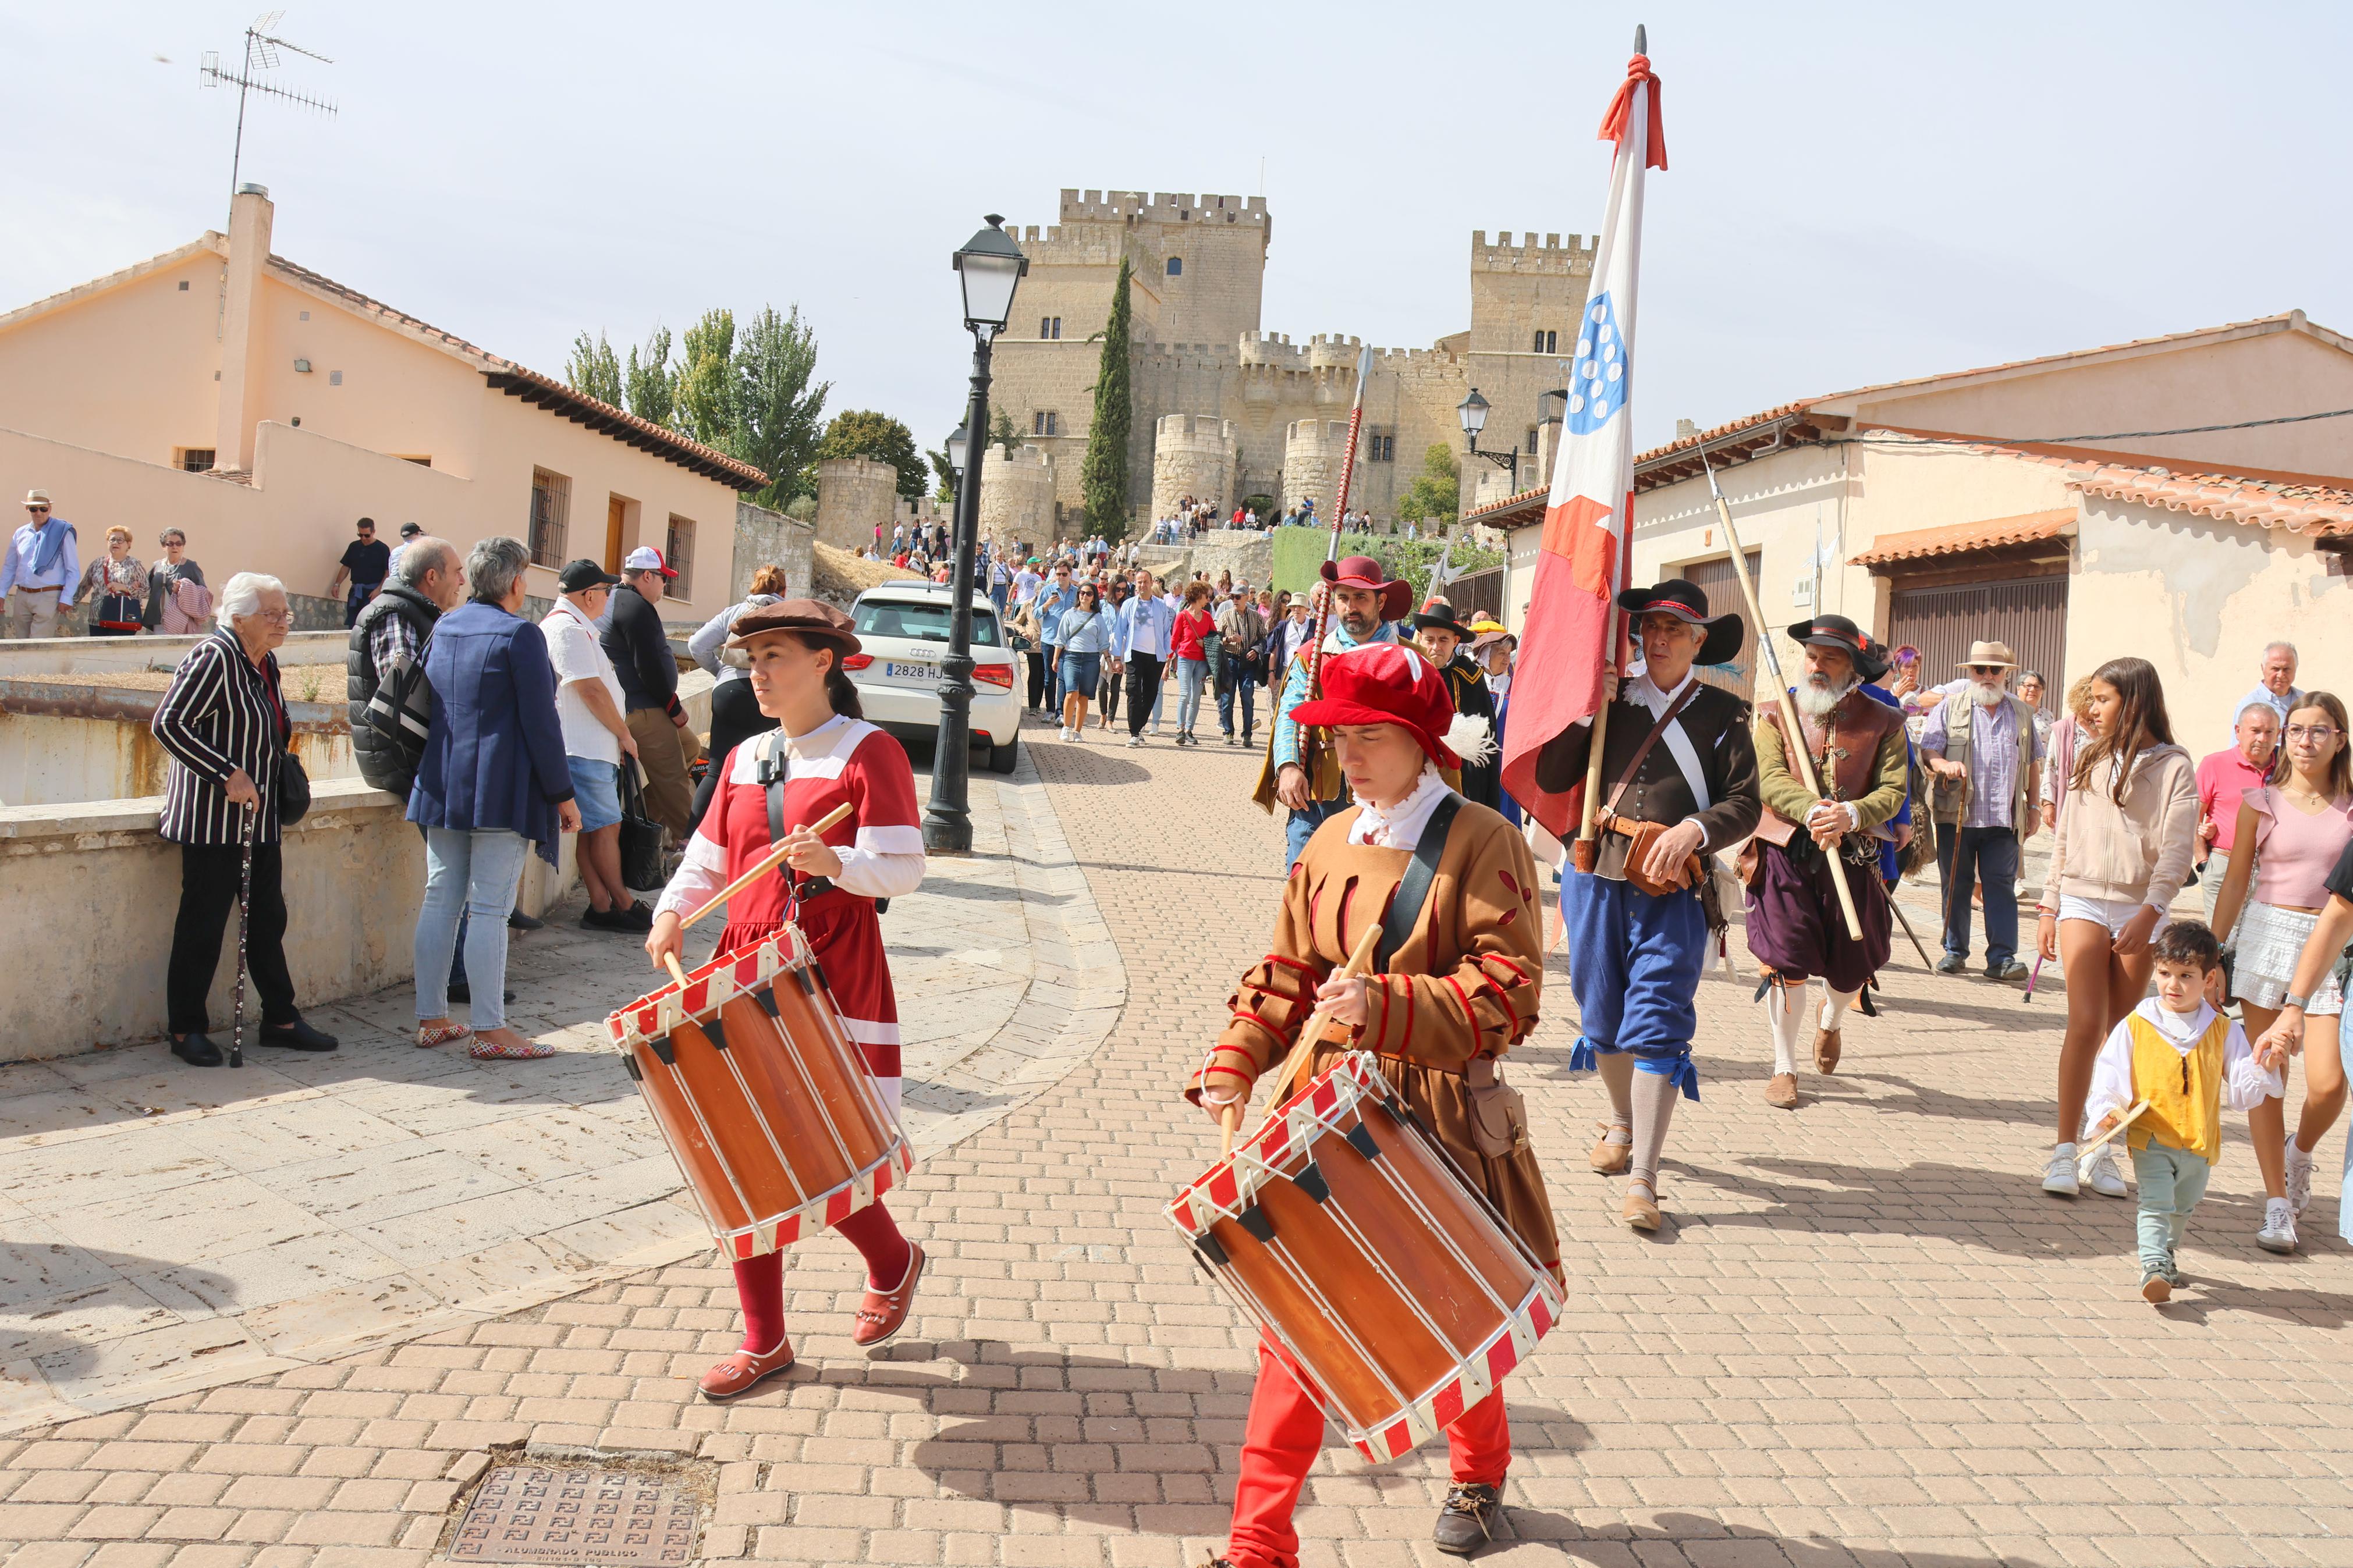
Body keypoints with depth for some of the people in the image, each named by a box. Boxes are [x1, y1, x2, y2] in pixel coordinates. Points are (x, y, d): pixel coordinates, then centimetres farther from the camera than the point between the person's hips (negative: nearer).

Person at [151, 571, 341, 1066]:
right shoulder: (213, 657, -15)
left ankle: (280, 1019, 20)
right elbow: (168, 724, -21)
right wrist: (228, 774, -22)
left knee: (268, 918, 12)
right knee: (203, 924, 0)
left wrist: (286, 734, 9)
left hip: (261, 818, 9)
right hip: (212, 820, -8)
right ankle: (186, 1029, 10)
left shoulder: (266, 663, 12)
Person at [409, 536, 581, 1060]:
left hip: (443, 786, 7)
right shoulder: (520, 633, -11)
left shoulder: (442, 629, 11)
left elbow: (427, 705, 19)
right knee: (489, 908, -6)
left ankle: (431, 1019, 16)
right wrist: (562, 794, -7)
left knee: (440, 900, 11)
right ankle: (489, 1032, -3)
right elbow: (541, 722, -13)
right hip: (501, 790, -7)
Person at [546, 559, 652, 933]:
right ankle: (623, 905, 2)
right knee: (606, 826, -5)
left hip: (593, 747, 11)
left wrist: (618, 735, 19)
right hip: (584, 748, -11)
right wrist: (624, 734, -7)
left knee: (594, 828, 8)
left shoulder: (574, 626, 21)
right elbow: (591, 691, -18)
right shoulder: (568, 629, -14)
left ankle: (602, 907, 10)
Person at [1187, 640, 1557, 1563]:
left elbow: (1506, 992, -18)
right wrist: (1234, 1065, -3)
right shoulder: (1331, 843, 6)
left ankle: (1479, 1474, 47)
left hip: (1441, 1123, -3)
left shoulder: (1481, 842, -10)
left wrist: (1384, 1007, -29)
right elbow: (1287, 975, 10)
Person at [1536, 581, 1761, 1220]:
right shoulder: (1610, 700, 8)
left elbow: (1745, 803, -1)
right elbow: (1551, 778, 2)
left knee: (1657, 1026, -9)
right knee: (1602, 1016, 15)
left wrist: (1694, 830, -19)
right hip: (1598, 877, 3)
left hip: (1672, 890, -3)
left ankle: (1643, 1178, -5)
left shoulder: (1721, 712, 4)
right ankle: (1623, 1122, 41)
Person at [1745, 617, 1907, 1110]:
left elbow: (1893, 791, -5)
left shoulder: (1883, 722, 4)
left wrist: (1850, 815, -25)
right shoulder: (1776, 713, 3)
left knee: (1852, 964, 10)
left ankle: (1832, 1020, 47)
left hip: (1852, 857, 1)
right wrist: (1812, 811, -28)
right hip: (1786, 851, -1)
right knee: (1785, 959, -6)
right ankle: (1784, 1067, 12)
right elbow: (1770, 779, -9)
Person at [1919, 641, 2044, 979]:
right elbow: (1927, 749, 1)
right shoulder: (1949, 707, 8)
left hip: (2005, 819, 1)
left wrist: (2034, 807, 14)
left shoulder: (2022, 713, 16)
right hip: (1957, 815, -1)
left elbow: (2032, 764, 19)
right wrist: (1944, 764, -20)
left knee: (2002, 886, -3)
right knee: (1956, 885, 5)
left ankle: (2002, 958, -3)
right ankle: (1955, 951, 13)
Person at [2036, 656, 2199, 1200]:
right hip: (2083, 901, 1)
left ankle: (2101, 1152, 14)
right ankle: (2064, 1151, -10)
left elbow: (2176, 850, -8)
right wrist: (2048, 908, 11)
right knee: (2085, 1024, -12)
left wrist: (2149, 913, -20)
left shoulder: (2173, 768, -2)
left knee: (2121, 1036, 4)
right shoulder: (2088, 760, 9)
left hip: (2140, 910, -1)